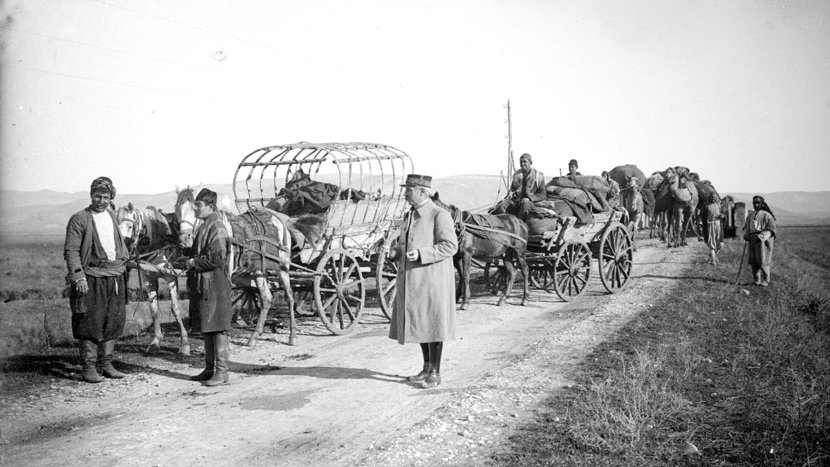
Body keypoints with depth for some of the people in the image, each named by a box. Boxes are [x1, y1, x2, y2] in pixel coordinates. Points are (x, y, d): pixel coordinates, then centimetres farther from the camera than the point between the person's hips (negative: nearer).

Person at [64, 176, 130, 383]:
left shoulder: (112, 216, 14)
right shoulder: (79, 219, -5)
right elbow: (71, 251, -10)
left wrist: (124, 263, 16)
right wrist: (78, 277, -18)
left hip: (115, 276, 6)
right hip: (91, 278, -6)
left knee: (113, 322, 9)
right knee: (90, 323, -2)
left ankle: (106, 364, 19)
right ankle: (88, 367, 6)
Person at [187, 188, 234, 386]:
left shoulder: (217, 228, -15)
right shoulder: (204, 227, 16)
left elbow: (217, 258, -22)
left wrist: (194, 262, -12)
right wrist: (191, 262, 9)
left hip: (215, 286, -10)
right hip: (203, 286, 10)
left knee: (218, 329, -5)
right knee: (206, 329, 15)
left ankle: (221, 372, 1)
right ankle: (210, 368, 23)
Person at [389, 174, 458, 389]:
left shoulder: (440, 215, -12)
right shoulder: (409, 216, 13)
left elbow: (450, 246, -17)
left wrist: (421, 254, -26)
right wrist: (399, 253, 2)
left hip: (432, 280, -8)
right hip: (412, 281, 8)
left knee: (432, 324, 0)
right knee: (418, 324, 14)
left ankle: (435, 373, 11)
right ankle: (427, 368, 27)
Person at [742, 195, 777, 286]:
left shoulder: (767, 215, -5)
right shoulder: (750, 215, 13)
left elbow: (771, 229, -10)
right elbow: (746, 227, 19)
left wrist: (760, 236, -21)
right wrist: (746, 235, -2)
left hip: (763, 241, -5)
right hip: (753, 241, 5)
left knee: (763, 261, -5)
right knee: (754, 261, 4)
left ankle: (765, 280, 5)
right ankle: (756, 280, 12)